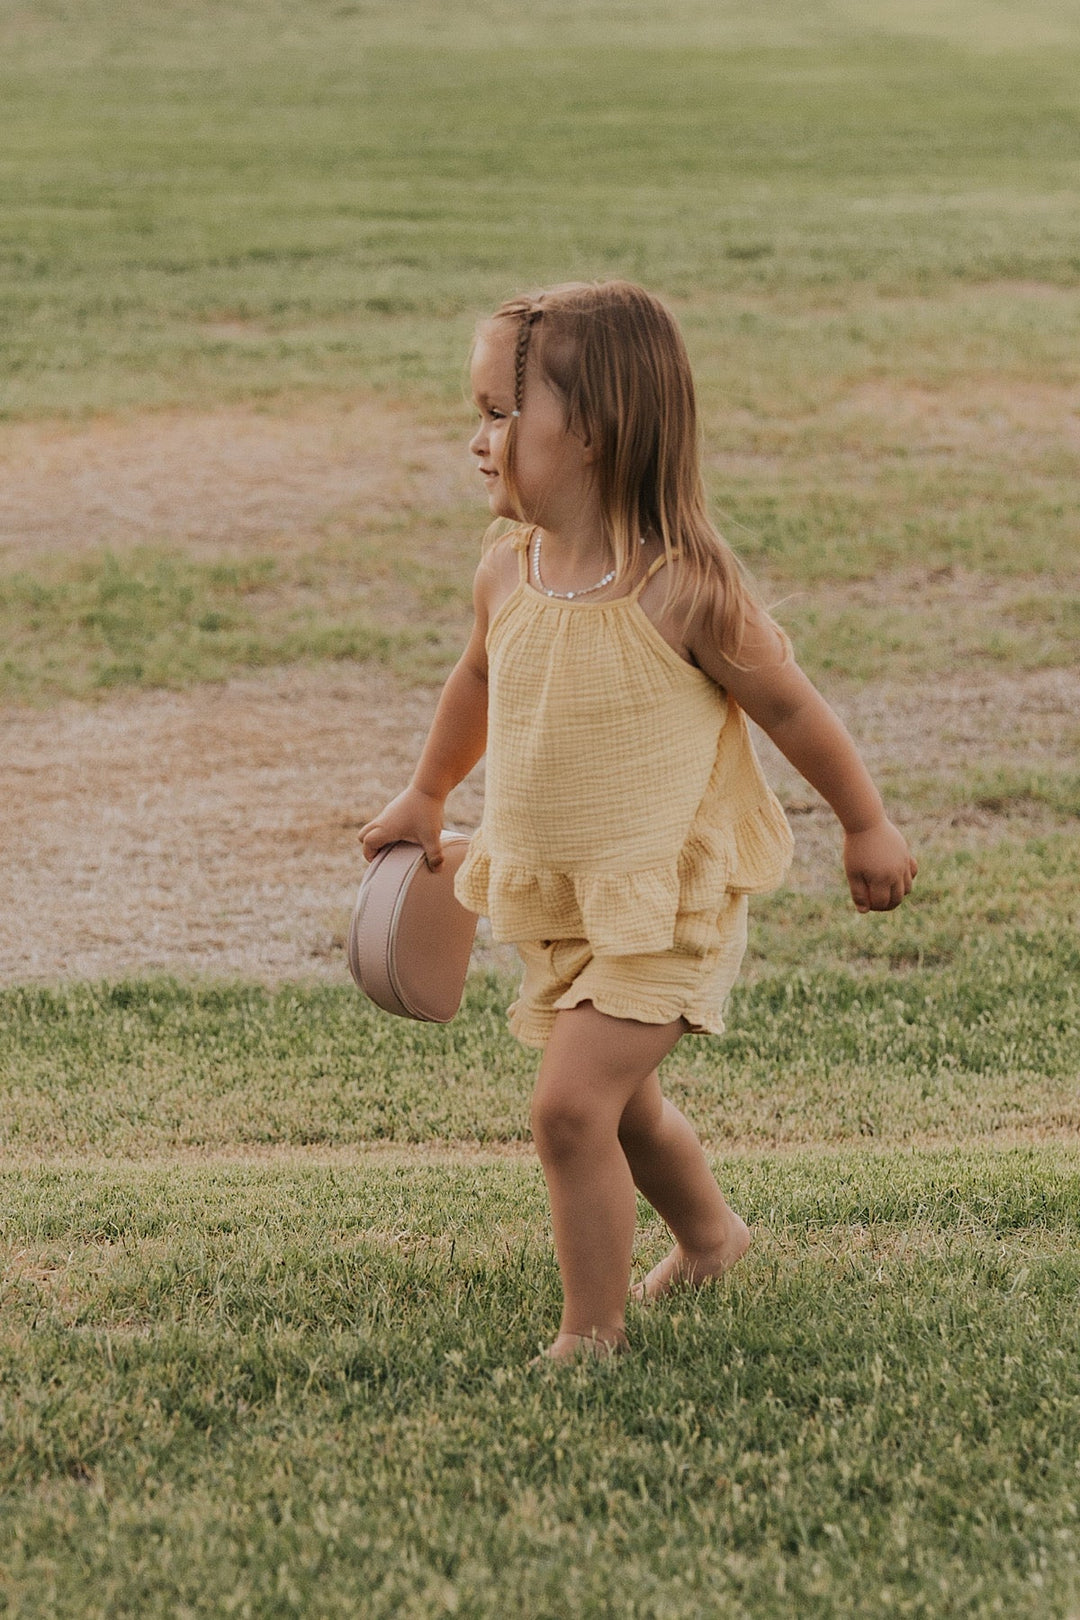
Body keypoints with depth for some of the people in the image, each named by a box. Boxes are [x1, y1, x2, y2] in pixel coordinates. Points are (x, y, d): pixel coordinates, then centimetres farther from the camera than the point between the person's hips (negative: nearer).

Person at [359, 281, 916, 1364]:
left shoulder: (682, 591, -22)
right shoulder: (506, 575, -4)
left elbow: (789, 708, -9)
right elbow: (477, 682, 18)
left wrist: (867, 827, 1)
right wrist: (425, 796, 30)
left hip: (663, 907, -7)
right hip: (554, 907, 7)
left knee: (570, 1106, -17)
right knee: (623, 1107, 23)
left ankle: (592, 1334, -3)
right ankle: (706, 1235, 51)